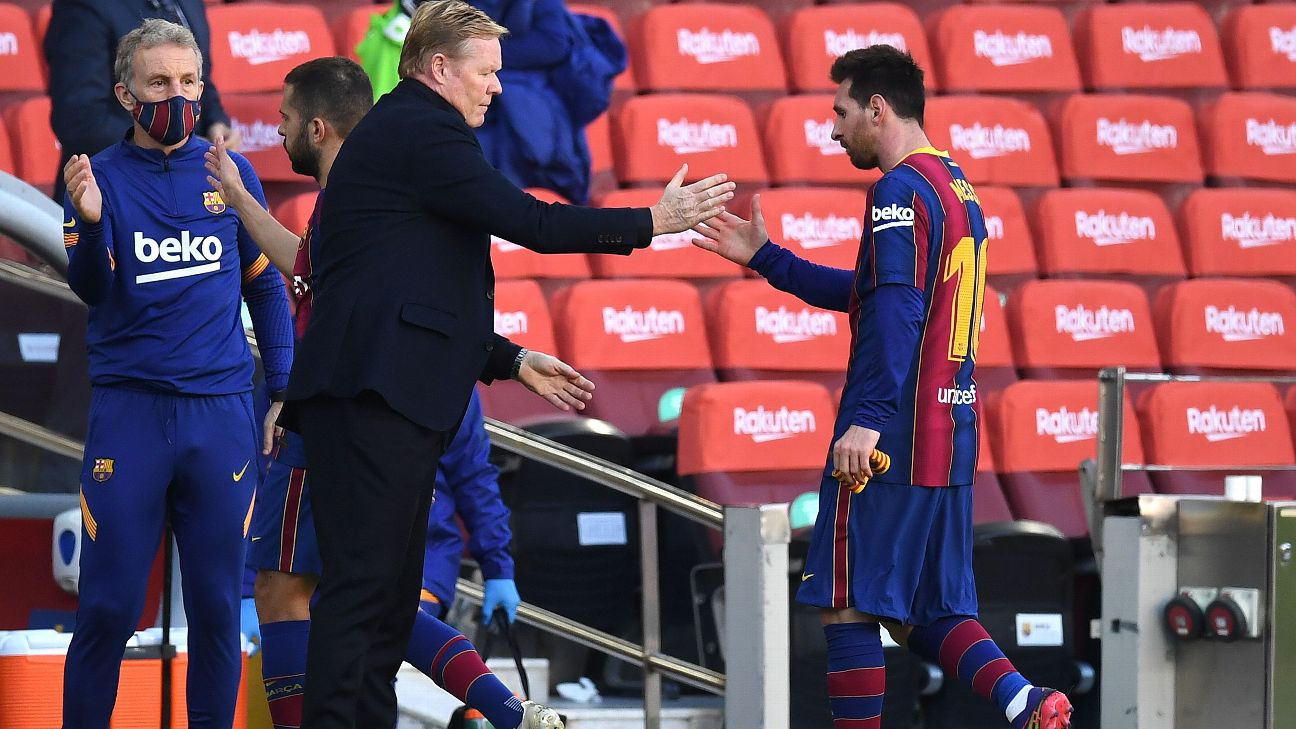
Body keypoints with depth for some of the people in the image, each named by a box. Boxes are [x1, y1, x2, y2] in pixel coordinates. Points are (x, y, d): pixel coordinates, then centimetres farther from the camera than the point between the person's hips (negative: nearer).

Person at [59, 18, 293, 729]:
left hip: (221, 410, 2)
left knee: (217, 606, 5)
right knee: (108, 607, -3)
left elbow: (266, 286, 16)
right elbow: (91, 290, -9)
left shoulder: (231, 173, 8)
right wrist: (89, 220, -28)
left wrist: (283, 390, 10)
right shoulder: (101, 176, 2)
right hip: (129, 409, -2)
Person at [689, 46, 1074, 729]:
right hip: (948, 438, 9)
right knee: (919, 612, 11)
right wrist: (764, 258, 31)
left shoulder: (901, 190, -11)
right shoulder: (955, 186, 20)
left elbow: (895, 312, -22)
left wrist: (867, 417, -28)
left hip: (890, 441, -9)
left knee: (847, 603, -2)